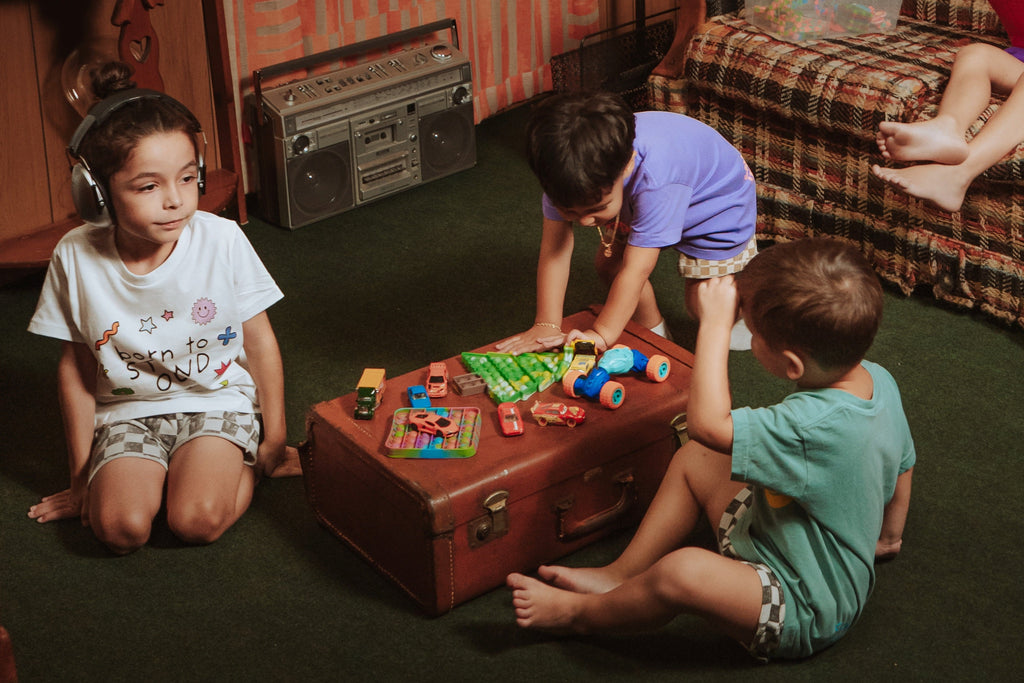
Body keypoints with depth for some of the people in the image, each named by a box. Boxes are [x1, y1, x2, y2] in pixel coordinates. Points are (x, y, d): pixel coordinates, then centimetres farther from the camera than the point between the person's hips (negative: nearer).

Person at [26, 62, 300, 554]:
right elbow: (75, 367, 0)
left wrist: (273, 441, 3)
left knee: (197, 522, -25)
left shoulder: (222, 241, -15)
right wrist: (83, 473, 6)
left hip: (218, 402, -1)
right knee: (120, 527, -24)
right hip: (128, 413, 1)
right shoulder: (77, 257, -12)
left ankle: (241, 464, 6)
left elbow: (260, 342, -3)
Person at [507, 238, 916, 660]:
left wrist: (716, 323, -28)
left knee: (683, 572, -31)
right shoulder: (878, 380, -9)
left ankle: (583, 612, 0)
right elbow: (902, 465, 8)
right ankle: (621, 575, 15)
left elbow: (707, 423, -36)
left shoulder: (819, 427, -39)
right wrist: (887, 535, 27)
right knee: (693, 460, 9)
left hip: (804, 614, -10)